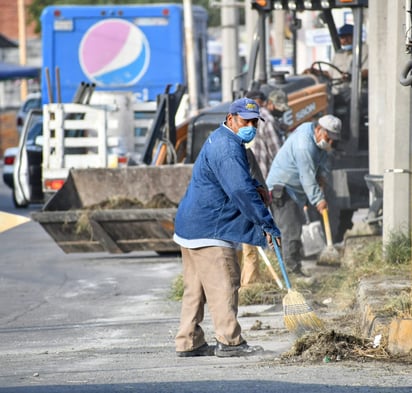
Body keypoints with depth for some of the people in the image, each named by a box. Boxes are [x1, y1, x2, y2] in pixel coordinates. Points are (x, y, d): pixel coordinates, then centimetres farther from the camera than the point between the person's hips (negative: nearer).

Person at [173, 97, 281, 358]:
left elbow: (237, 178, 37)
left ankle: (189, 342, 15)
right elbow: (241, 191, -27)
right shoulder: (228, 148, -18)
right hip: (209, 229, -11)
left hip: (191, 226, 11)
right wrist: (268, 225, -25)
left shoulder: (221, 141, 17)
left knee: (196, 287, 12)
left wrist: (255, 186, 15)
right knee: (224, 284, -7)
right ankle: (229, 341, -6)